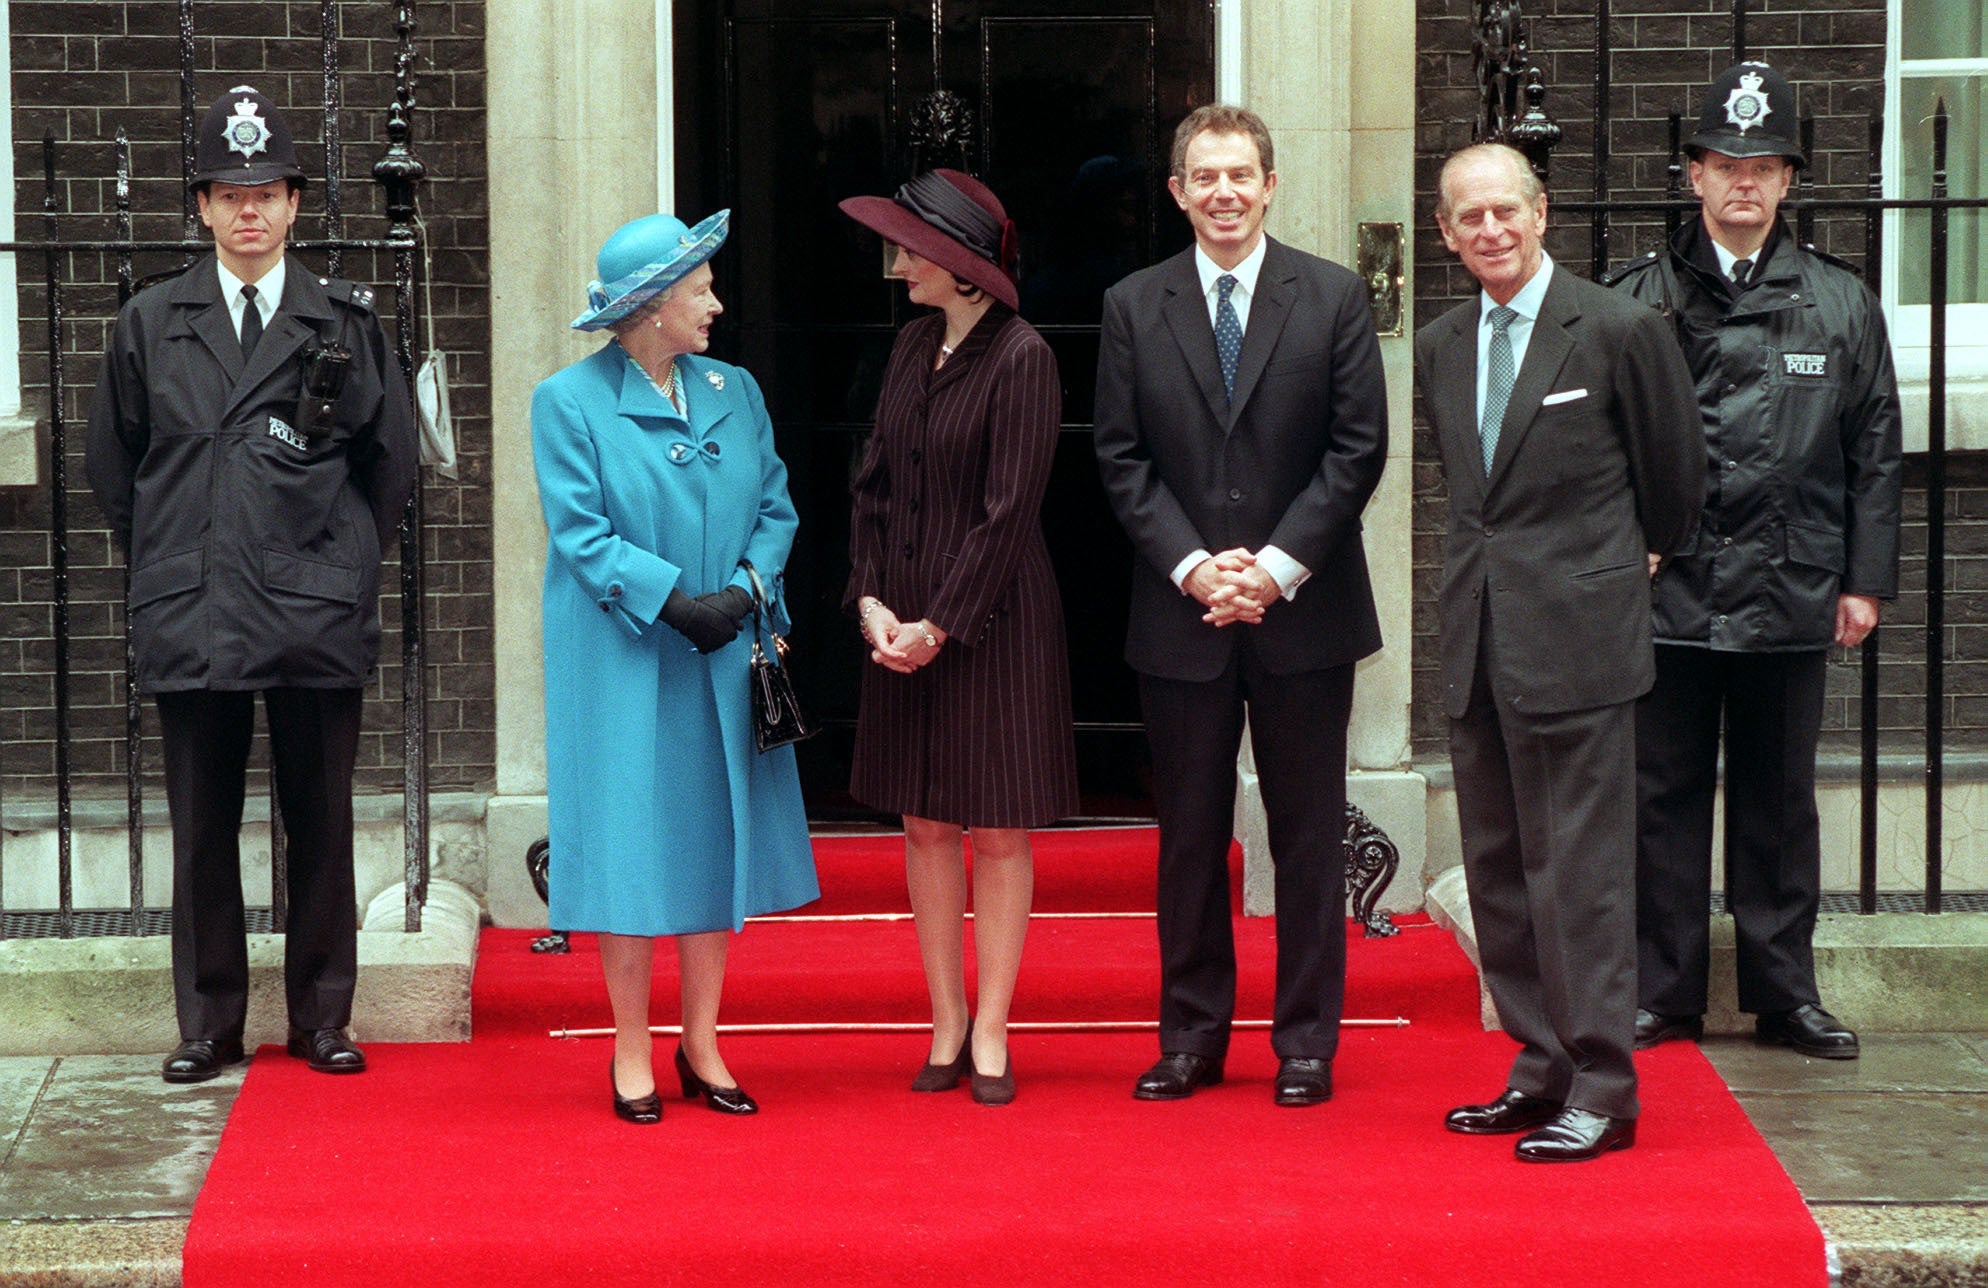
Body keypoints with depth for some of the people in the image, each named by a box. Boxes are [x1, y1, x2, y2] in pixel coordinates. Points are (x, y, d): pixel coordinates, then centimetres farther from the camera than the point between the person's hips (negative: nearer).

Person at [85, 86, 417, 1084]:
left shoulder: (347, 322, 5)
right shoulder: (149, 324, 9)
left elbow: (391, 460, 11)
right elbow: (112, 466, 16)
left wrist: (338, 558, 8)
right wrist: (165, 561, 12)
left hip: (319, 617, -1)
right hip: (190, 619, 1)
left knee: (320, 824, 4)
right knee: (202, 829, 5)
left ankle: (322, 1019, 13)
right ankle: (209, 1022, 13)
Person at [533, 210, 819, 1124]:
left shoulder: (734, 393, 9)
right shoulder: (569, 403, -5)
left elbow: (775, 507, 9)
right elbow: (580, 532, -10)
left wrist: (745, 587, -9)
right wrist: (672, 601, -19)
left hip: (723, 664, 4)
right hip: (621, 664, -4)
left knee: (716, 842, 7)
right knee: (631, 848, -1)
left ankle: (703, 1046, 17)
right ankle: (633, 1055, 10)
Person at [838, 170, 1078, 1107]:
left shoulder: (1021, 359, -13)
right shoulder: (914, 346, 8)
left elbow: (1008, 511, -15)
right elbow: (874, 482, 10)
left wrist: (940, 625, -14)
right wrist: (871, 601, -2)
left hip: (992, 619, -6)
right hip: (905, 617, 6)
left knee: (999, 827, 2)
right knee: (925, 823, 9)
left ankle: (991, 1033, 9)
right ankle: (947, 1025, 17)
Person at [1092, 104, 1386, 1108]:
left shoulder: (1333, 298, 2)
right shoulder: (1133, 307, 5)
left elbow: (1359, 447, -2)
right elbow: (1122, 461, 3)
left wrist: (1279, 565, -12)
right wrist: (1192, 566, -10)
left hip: (1304, 610, -1)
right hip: (1179, 613, 1)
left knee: (1308, 834, 4)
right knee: (1189, 835, 7)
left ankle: (1306, 1042, 13)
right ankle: (1191, 1035, 16)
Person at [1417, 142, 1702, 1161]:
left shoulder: (1619, 331, -7)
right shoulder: (1439, 348, 11)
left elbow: (1671, 468, 6)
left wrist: (1643, 558, 17)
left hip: (1577, 636, -6)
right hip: (1476, 642, 6)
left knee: (1581, 871, -6)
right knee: (1498, 870, 9)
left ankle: (1602, 1091, 0)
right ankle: (1543, 1069, 18)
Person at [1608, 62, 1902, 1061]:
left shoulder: (1841, 302, 8)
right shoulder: (1639, 298, 3)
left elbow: (1874, 452, 9)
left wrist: (1865, 579, 4)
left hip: (1790, 594, 1)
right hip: (1667, 592, -1)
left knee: (1780, 801, 8)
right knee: (1663, 799, 4)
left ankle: (1784, 995, 17)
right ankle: (1662, 994, 13)